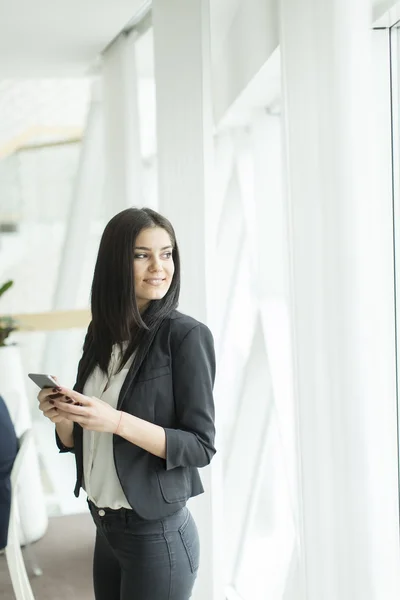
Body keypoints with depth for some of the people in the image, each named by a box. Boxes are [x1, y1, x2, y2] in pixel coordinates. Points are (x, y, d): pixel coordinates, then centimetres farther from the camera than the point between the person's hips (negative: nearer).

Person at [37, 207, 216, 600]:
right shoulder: (100, 334, 4)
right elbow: (81, 440, 10)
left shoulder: (186, 335, -14)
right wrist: (61, 417, -11)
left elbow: (201, 446, -16)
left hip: (158, 535, -6)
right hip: (105, 527, 6)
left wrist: (117, 421, -26)